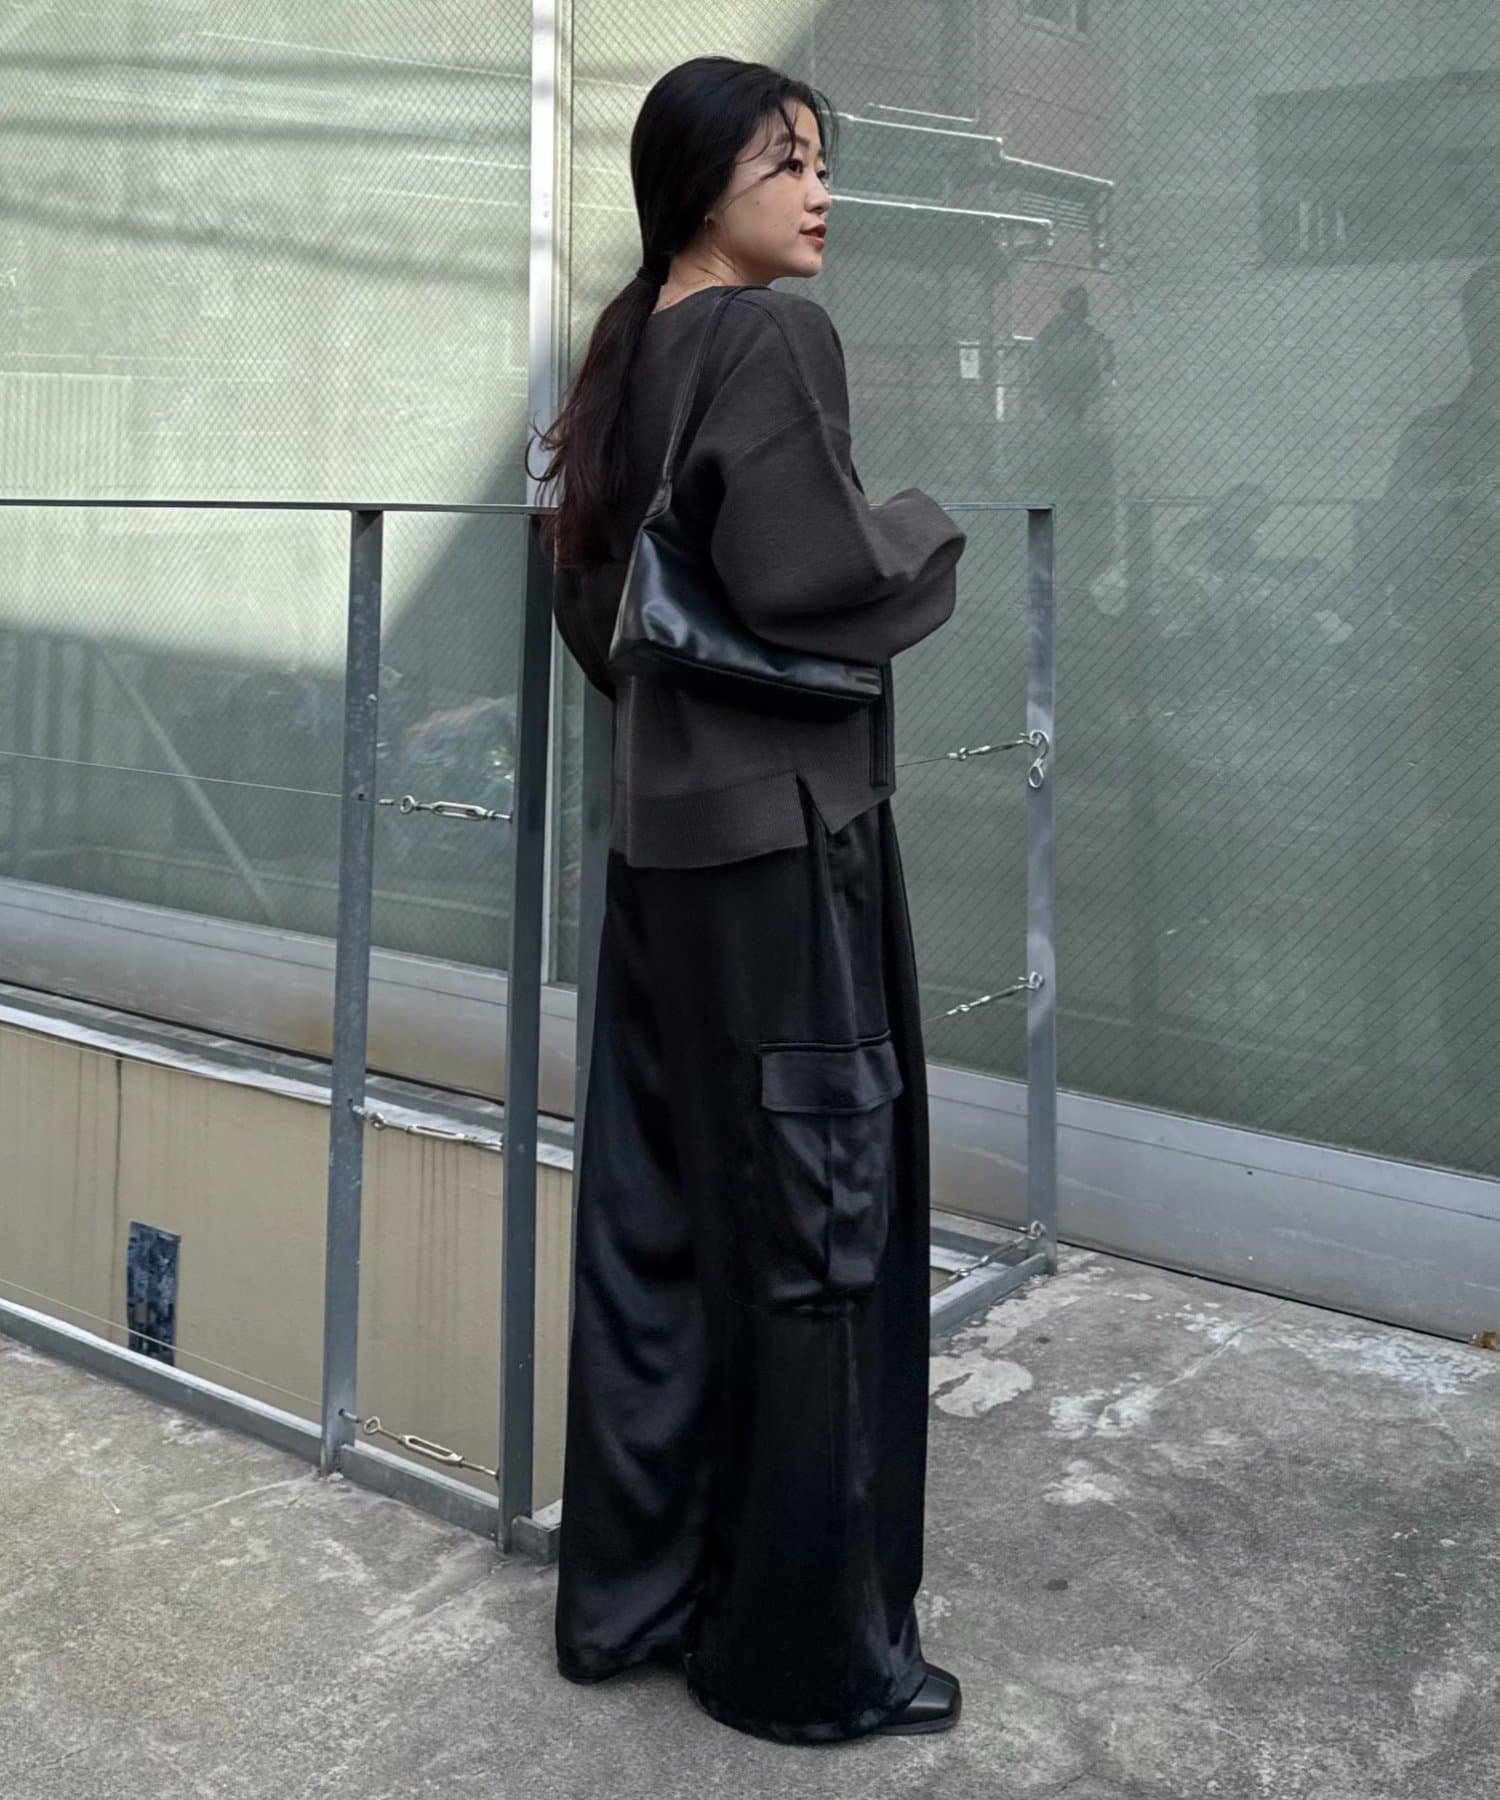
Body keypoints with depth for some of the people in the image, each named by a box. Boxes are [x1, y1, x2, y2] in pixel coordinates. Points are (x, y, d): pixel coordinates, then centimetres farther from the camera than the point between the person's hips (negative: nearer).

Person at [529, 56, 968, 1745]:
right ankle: (808, 1646, 12)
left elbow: (585, 584, 17)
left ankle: (630, 1587, 25)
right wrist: (926, 527, -4)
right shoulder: (777, 338, -12)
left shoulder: (631, 349, 13)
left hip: (664, 825, 9)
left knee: (660, 1210, 13)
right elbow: (810, 577, -22)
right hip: (785, 828, -9)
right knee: (809, 1217, 0)